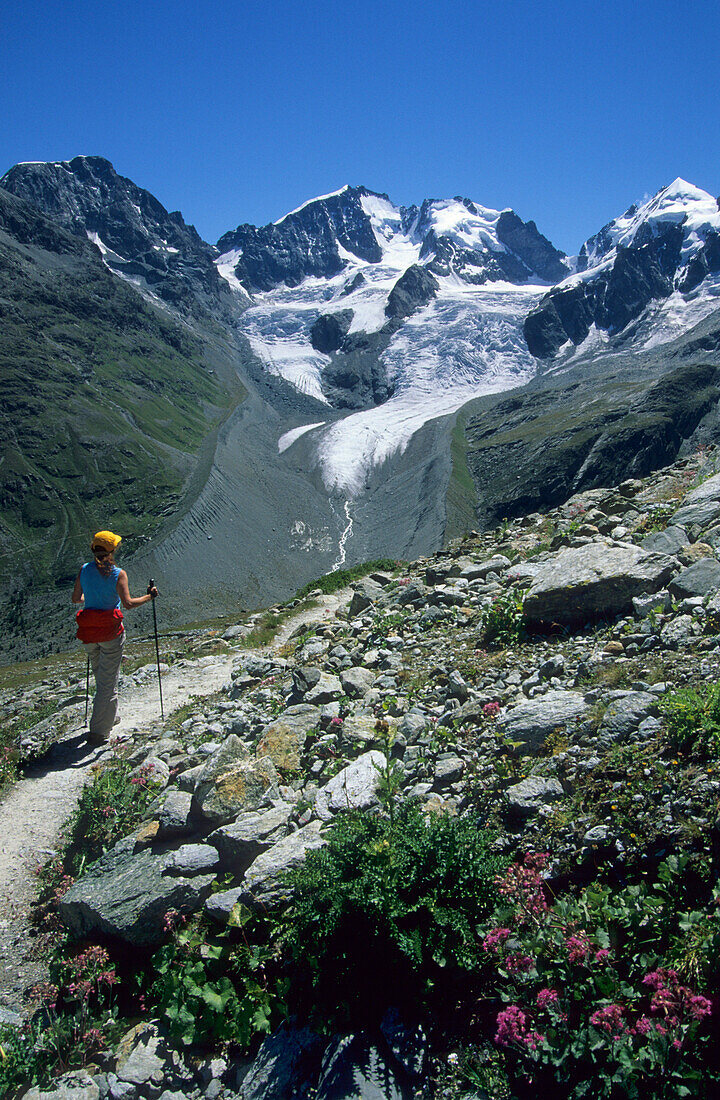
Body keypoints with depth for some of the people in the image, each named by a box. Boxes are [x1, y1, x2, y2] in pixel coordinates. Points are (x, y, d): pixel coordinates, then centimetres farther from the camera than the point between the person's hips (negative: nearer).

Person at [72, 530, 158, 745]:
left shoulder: (84, 570, 0)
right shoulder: (118, 574, -12)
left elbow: (75, 599, 8)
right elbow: (127, 603, -19)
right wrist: (149, 597, -4)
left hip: (88, 631, 5)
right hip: (111, 631, -5)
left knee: (101, 676, 22)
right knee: (108, 681, 2)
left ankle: (109, 716, 36)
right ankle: (98, 731, 1)